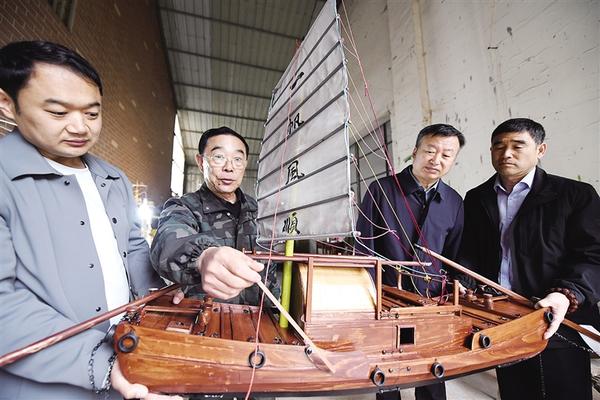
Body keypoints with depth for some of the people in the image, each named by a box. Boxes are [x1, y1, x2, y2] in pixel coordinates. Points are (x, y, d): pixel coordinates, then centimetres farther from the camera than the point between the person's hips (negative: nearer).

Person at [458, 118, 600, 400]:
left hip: (556, 324, -2)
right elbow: (470, 253, 8)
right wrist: (461, 288, -8)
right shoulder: (476, 199, 8)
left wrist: (567, 295, -25)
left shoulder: (576, 194, -2)